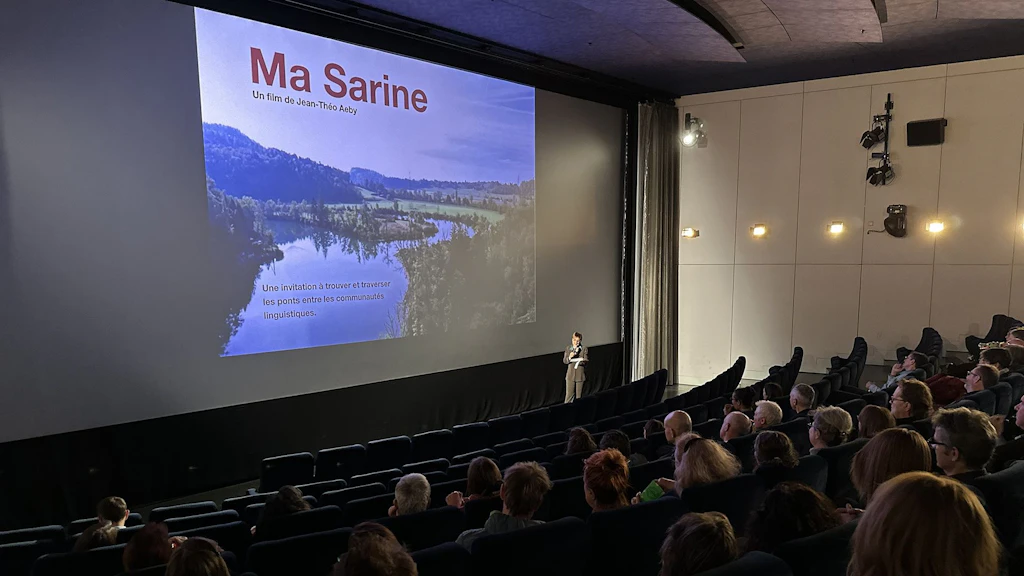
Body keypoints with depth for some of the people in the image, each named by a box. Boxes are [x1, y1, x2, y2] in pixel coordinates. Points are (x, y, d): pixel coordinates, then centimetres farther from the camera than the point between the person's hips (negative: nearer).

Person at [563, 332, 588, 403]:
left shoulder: (584, 349, 2)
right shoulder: (568, 348, 8)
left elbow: (586, 361, -3)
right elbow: (564, 361, 5)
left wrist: (579, 361, -22)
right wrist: (569, 357, -16)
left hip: (580, 375, -1)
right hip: (570, 375, 1)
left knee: (579, 395, 5)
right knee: (569, 395, -3)